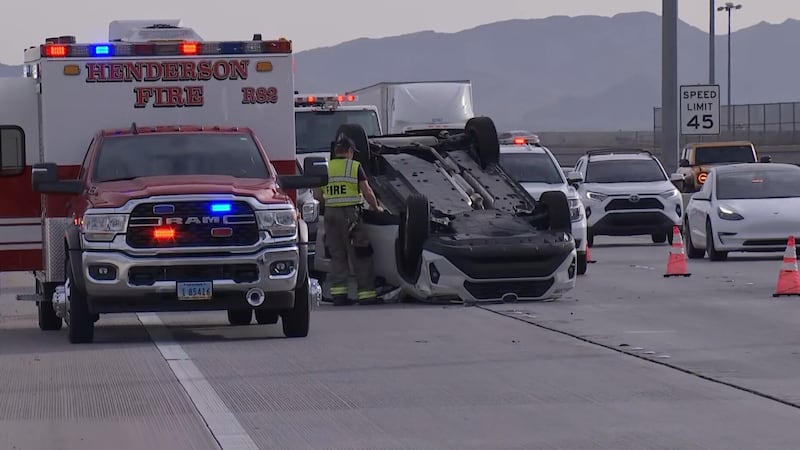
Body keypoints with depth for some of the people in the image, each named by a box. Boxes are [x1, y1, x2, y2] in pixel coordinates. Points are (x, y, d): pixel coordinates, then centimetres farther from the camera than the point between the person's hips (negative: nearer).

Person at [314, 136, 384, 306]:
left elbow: (317, 194, 7)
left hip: (331, 214, 4)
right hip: (350, 213, -4)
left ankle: (338, 294, 4)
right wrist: (376, 207, 8)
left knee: (337, 255, 10)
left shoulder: (325, 168, 9)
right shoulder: (355, 167, -3)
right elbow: (367, 191, -7)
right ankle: (367, 294, 1)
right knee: (360, 256, 1)